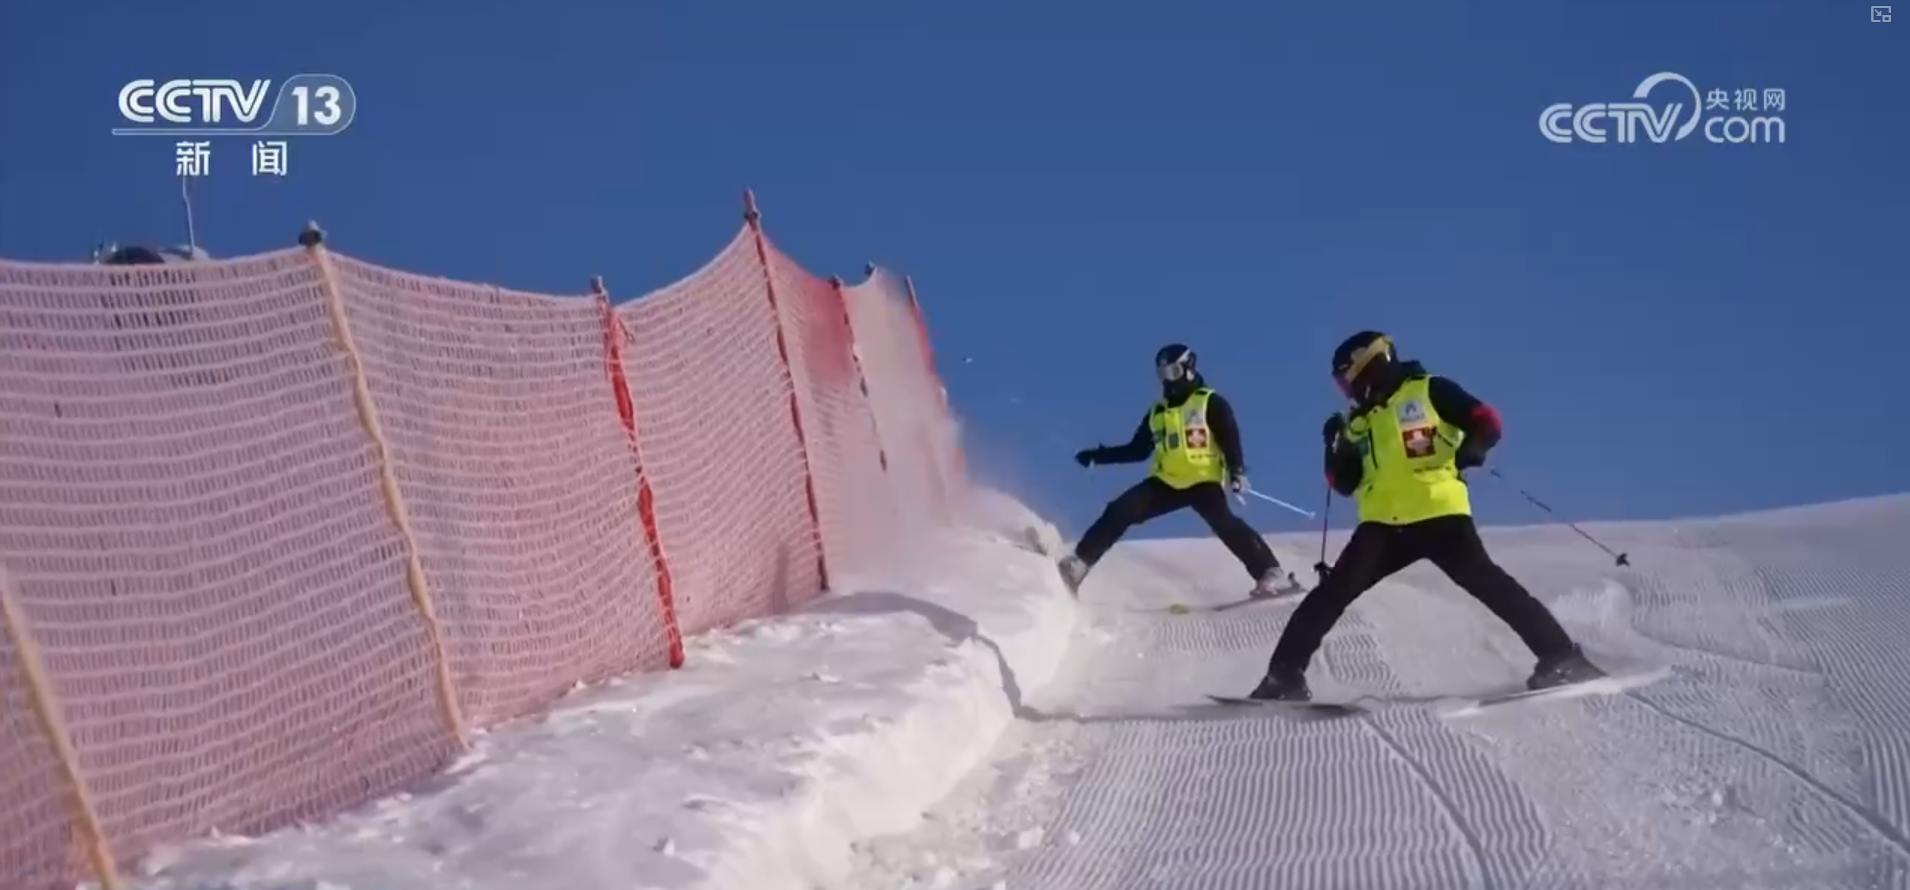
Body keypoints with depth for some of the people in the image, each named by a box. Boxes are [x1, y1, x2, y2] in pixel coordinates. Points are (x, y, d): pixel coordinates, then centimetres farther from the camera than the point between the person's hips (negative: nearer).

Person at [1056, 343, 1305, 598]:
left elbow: (1230, 438, -9)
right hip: (1166, 483, 5)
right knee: (1119, 511, -10)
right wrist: (1097, 456, 16)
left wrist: (1237, 470, -26)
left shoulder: (1210, 403, 0)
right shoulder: (1157, 412, 17)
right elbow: (1138, 449, 21)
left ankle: (1272, 575, -29)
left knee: (1224, 521, -30)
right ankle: (1079, 563, -5)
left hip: (1203, 482, -5)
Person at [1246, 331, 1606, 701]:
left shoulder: (1429, 390, 6)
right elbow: (1345, 485, 20)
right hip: (1382, 525, 4)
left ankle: (1561, 658, -9)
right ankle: (1285, 674, -4)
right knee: (1334, 592, -6)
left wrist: (1473, 447, -22)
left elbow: (1487, 422, -1)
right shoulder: (1357, 423, 20)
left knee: (1487, 583, -16)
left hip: (1440, 515, -4)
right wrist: (1336, 450, 2)